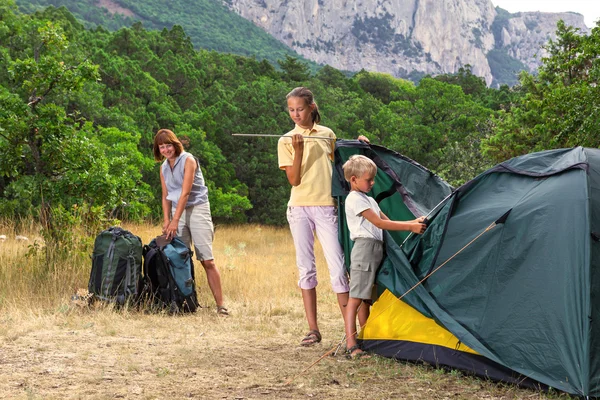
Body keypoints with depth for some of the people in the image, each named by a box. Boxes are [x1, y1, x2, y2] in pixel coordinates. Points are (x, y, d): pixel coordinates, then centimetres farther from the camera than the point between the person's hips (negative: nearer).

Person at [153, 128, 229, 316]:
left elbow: (185, 193, -15)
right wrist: (166, 220, -1)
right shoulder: (163, 167, 12)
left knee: (207, 260, -10)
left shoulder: (188, 160, -9)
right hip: (177, 210, 6)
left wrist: (175, 221, -19)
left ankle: (220, 305, -10)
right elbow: (166, 196, 13)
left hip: (197, 209, -6)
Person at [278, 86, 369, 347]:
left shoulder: (327, 135, 9)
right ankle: (313, 330, 9)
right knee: (305, 268, 3)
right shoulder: (286, 141, 3)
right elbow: (294, 180, -6)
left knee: (337, 267, -6)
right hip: (300, 208, 0)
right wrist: (299, 150, -18)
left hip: (326, 207, 0)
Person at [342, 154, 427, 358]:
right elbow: (380, 223, -14)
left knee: (366, 298, 12)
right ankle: (351, 345, -16)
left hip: (376, 250, 10)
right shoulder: (354, 199, -8)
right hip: (364, 248, -10)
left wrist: (413, 222, 9)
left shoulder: (369, 200, 23)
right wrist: (410, 227, -14)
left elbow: (388, 221, 20)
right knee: (356, 297, -12)